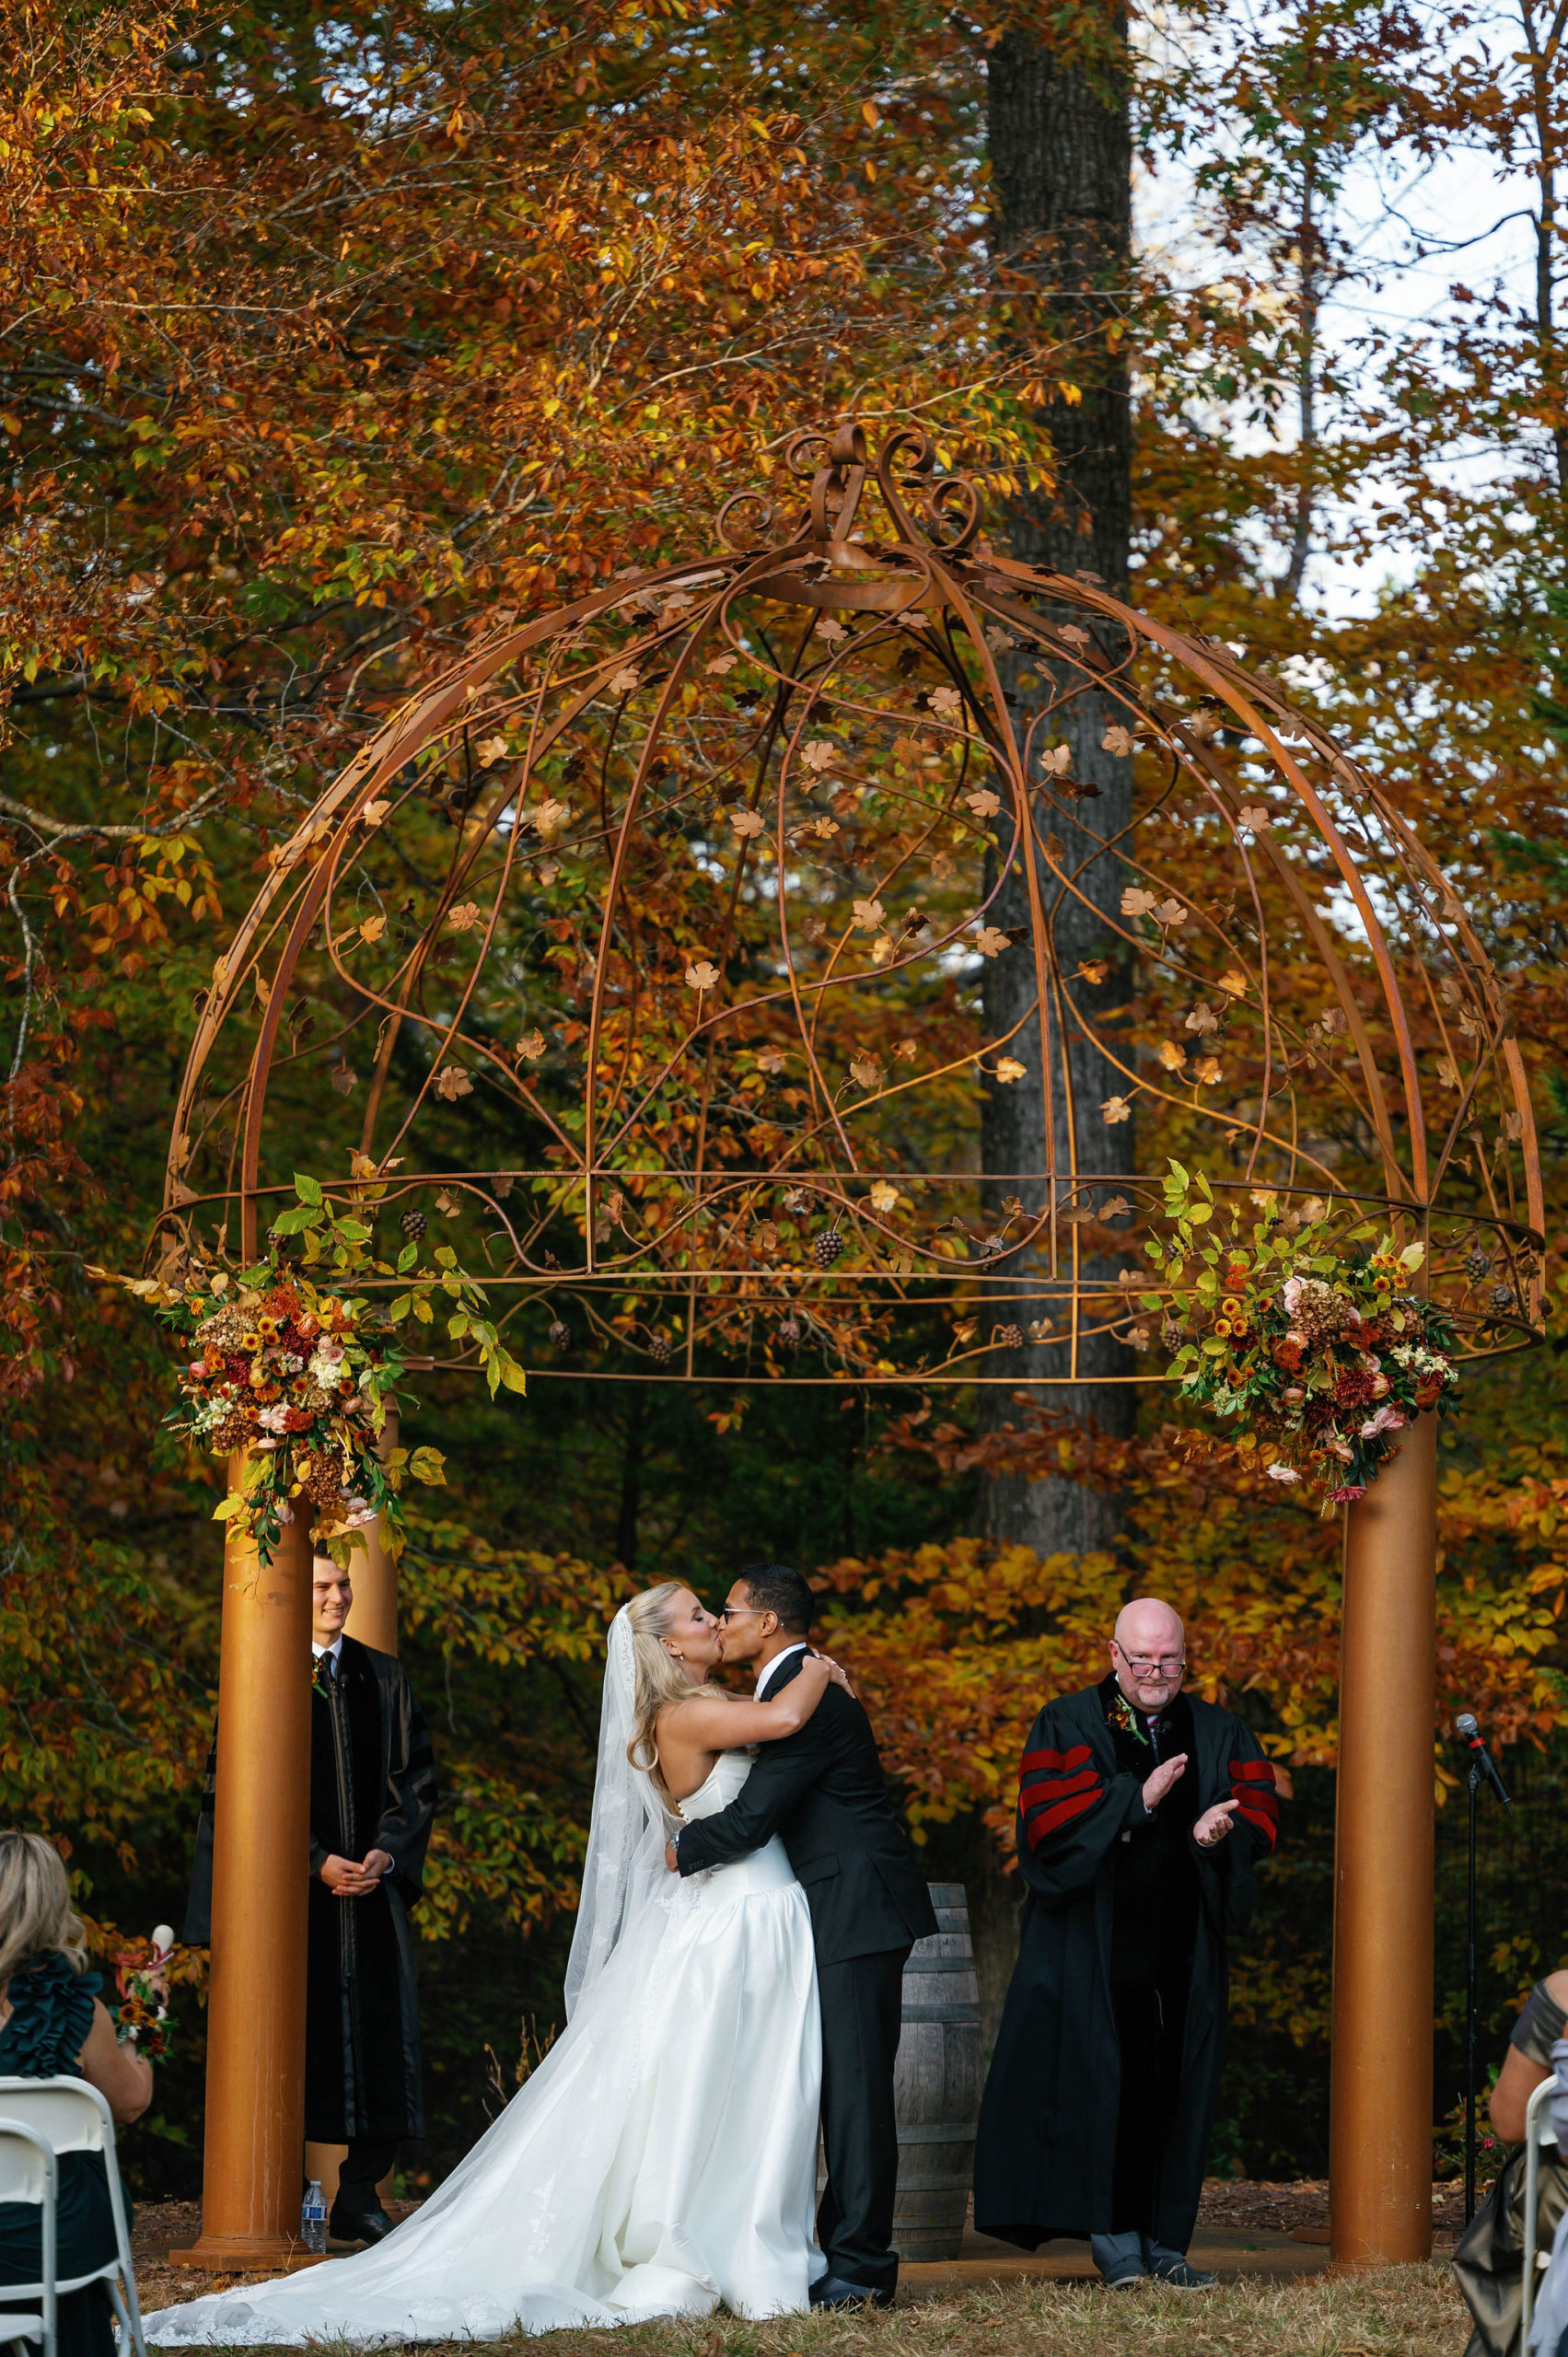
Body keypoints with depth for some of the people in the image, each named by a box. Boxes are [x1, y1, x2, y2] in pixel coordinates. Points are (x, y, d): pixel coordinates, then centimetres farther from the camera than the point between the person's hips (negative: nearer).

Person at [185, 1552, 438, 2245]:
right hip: (292, 1888, -4)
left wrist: (389, 1852, -3)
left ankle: (360, 2195, 7)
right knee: (296, 2030, -4)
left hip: (374, 1879, 4)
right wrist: (315, 1862, -11)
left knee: (381, 2033, -1)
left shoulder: (384, 1678, 14)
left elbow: (414, 1777, 14)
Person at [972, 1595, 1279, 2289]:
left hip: (1183, 1945, 3)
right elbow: (1044, 1817, -9)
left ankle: (1165, 2241, 8)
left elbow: (1260, 1807, 5)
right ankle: (1117, 2241, -4)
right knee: (1107, 2079, -8)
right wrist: (1136, 1799, -20)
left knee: (1177, 2084, 2)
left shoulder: (1218, 1732, 14)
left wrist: (1217, 1831, -18)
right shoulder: (1068, 1726, 3)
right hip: (1097, 1940, -3)